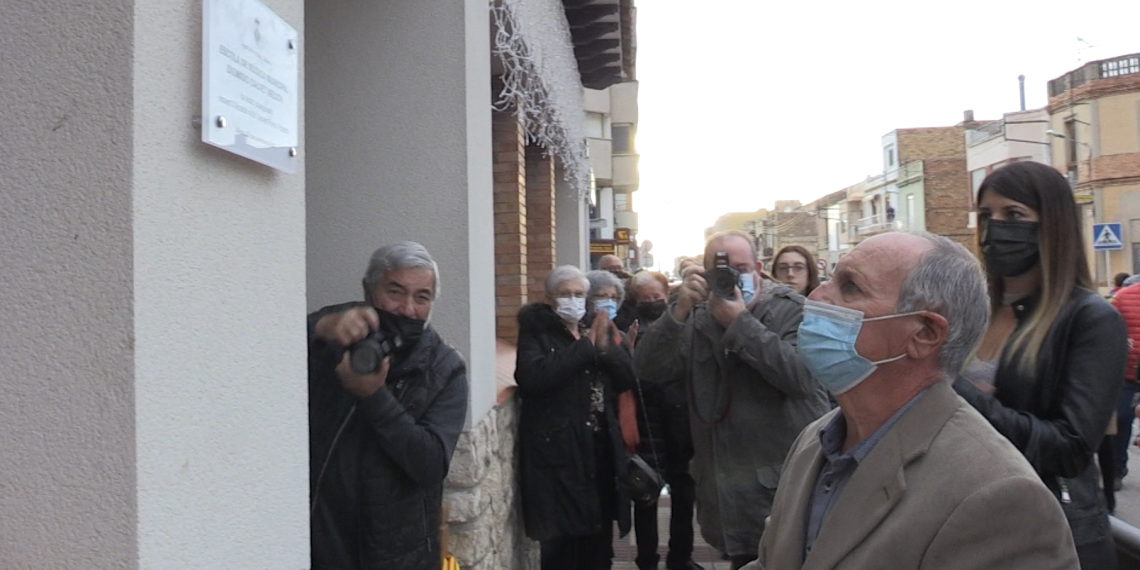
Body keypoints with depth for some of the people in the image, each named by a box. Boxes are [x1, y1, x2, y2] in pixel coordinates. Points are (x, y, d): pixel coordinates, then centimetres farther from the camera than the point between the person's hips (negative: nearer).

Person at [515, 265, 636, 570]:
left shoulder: (599, 327, 12)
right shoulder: (535, 331, -3)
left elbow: (628, 378, 6)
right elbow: (533, 377, -22)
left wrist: (605, 348, -12)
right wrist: (584, 348, -18)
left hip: (600, 446, 5)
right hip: (556, 449, -5)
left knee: (599, 535, 11)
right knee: (561, 540, -3)